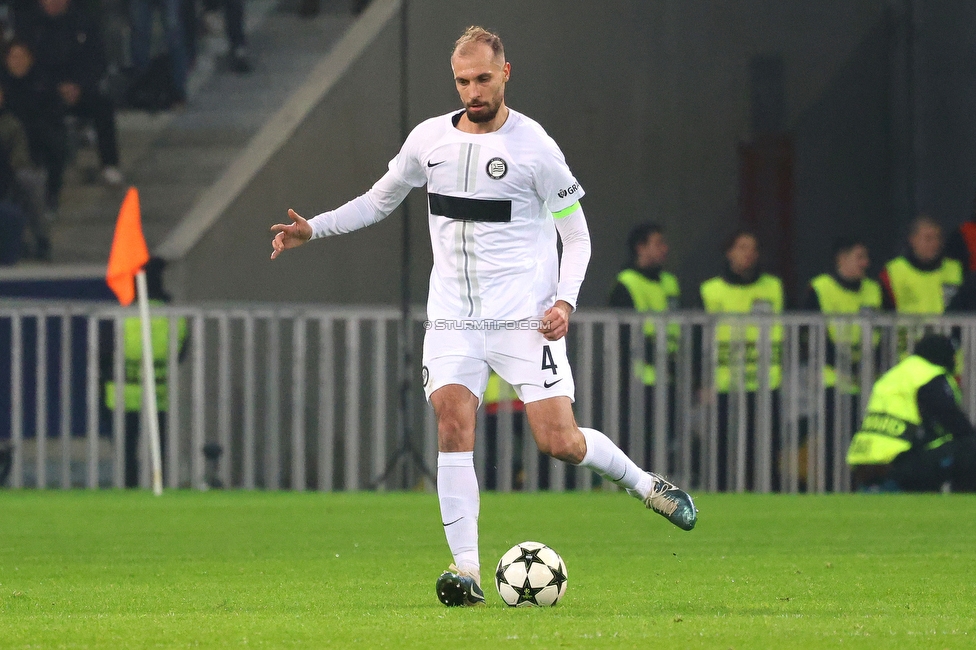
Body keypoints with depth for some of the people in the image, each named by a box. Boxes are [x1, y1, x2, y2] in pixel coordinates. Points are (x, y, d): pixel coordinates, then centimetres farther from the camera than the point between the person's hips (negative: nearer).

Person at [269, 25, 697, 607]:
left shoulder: (534, 147, -7)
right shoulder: (430, 139, 6)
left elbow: (575, 233, 0)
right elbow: (379, 200, 21)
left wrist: (566, 300, -14)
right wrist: (312, 229, 9)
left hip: (524, 318, -3)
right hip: (453, 317, 3)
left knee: (559, 442, -9)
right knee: (453, 424, -16)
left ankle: (645, 484, 20)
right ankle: (467, 571, -16)